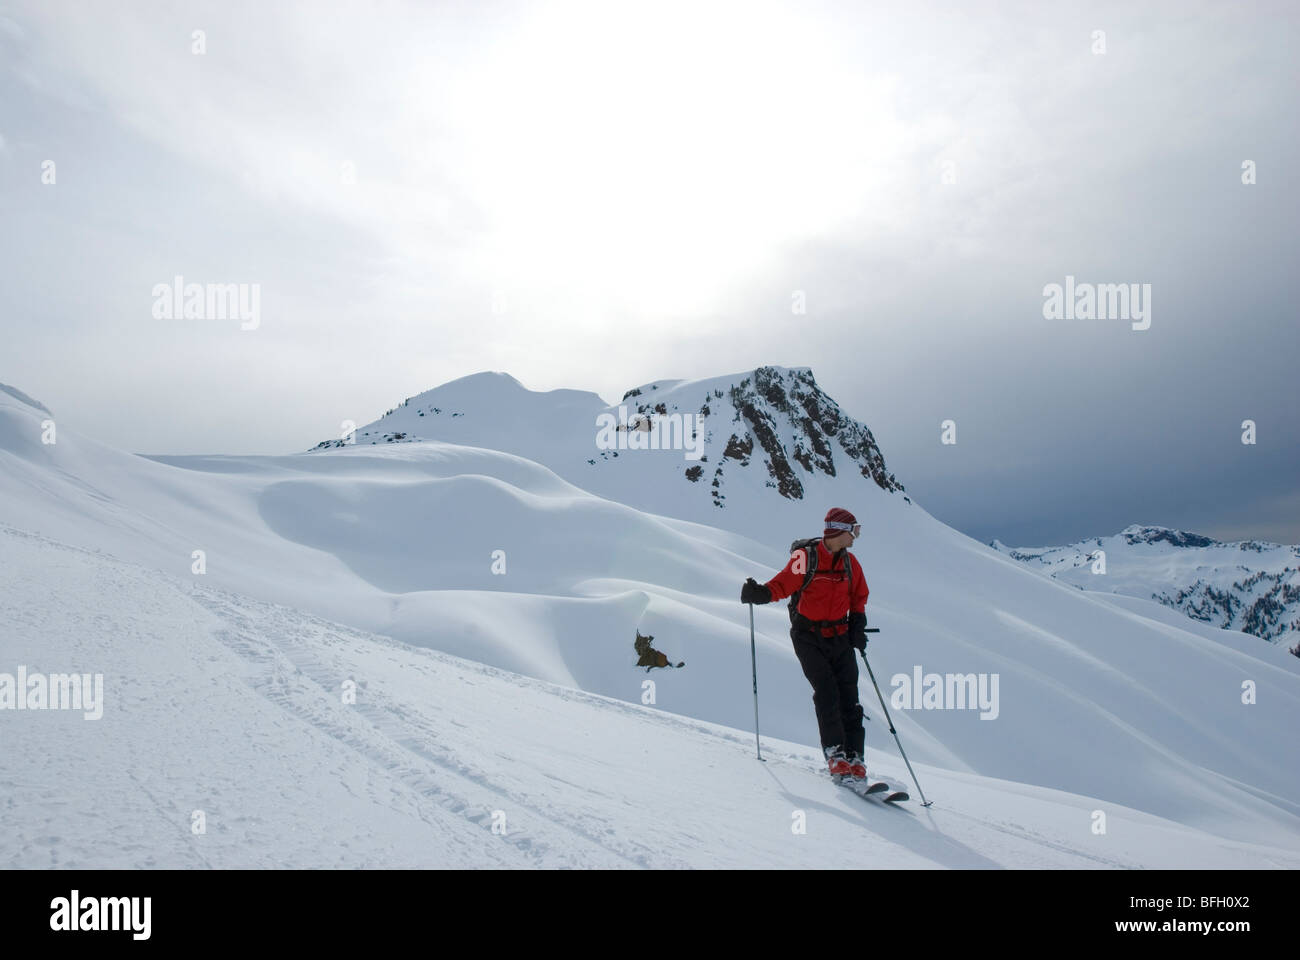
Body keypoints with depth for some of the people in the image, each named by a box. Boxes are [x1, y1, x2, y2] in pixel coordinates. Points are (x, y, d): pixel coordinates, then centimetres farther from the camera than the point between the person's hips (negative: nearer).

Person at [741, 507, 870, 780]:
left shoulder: (850, 563, 7)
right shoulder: (805, 558, -11)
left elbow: (859, 596, 17)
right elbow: (783, 584, -16)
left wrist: (858, 625, 4)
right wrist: (760, 593, -35)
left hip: (840, 637, 5)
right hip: (809, 637, -4)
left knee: (848, 698, -1)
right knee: (826, 693, -13)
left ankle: (854, 756, 4)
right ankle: (835, 753, -5)